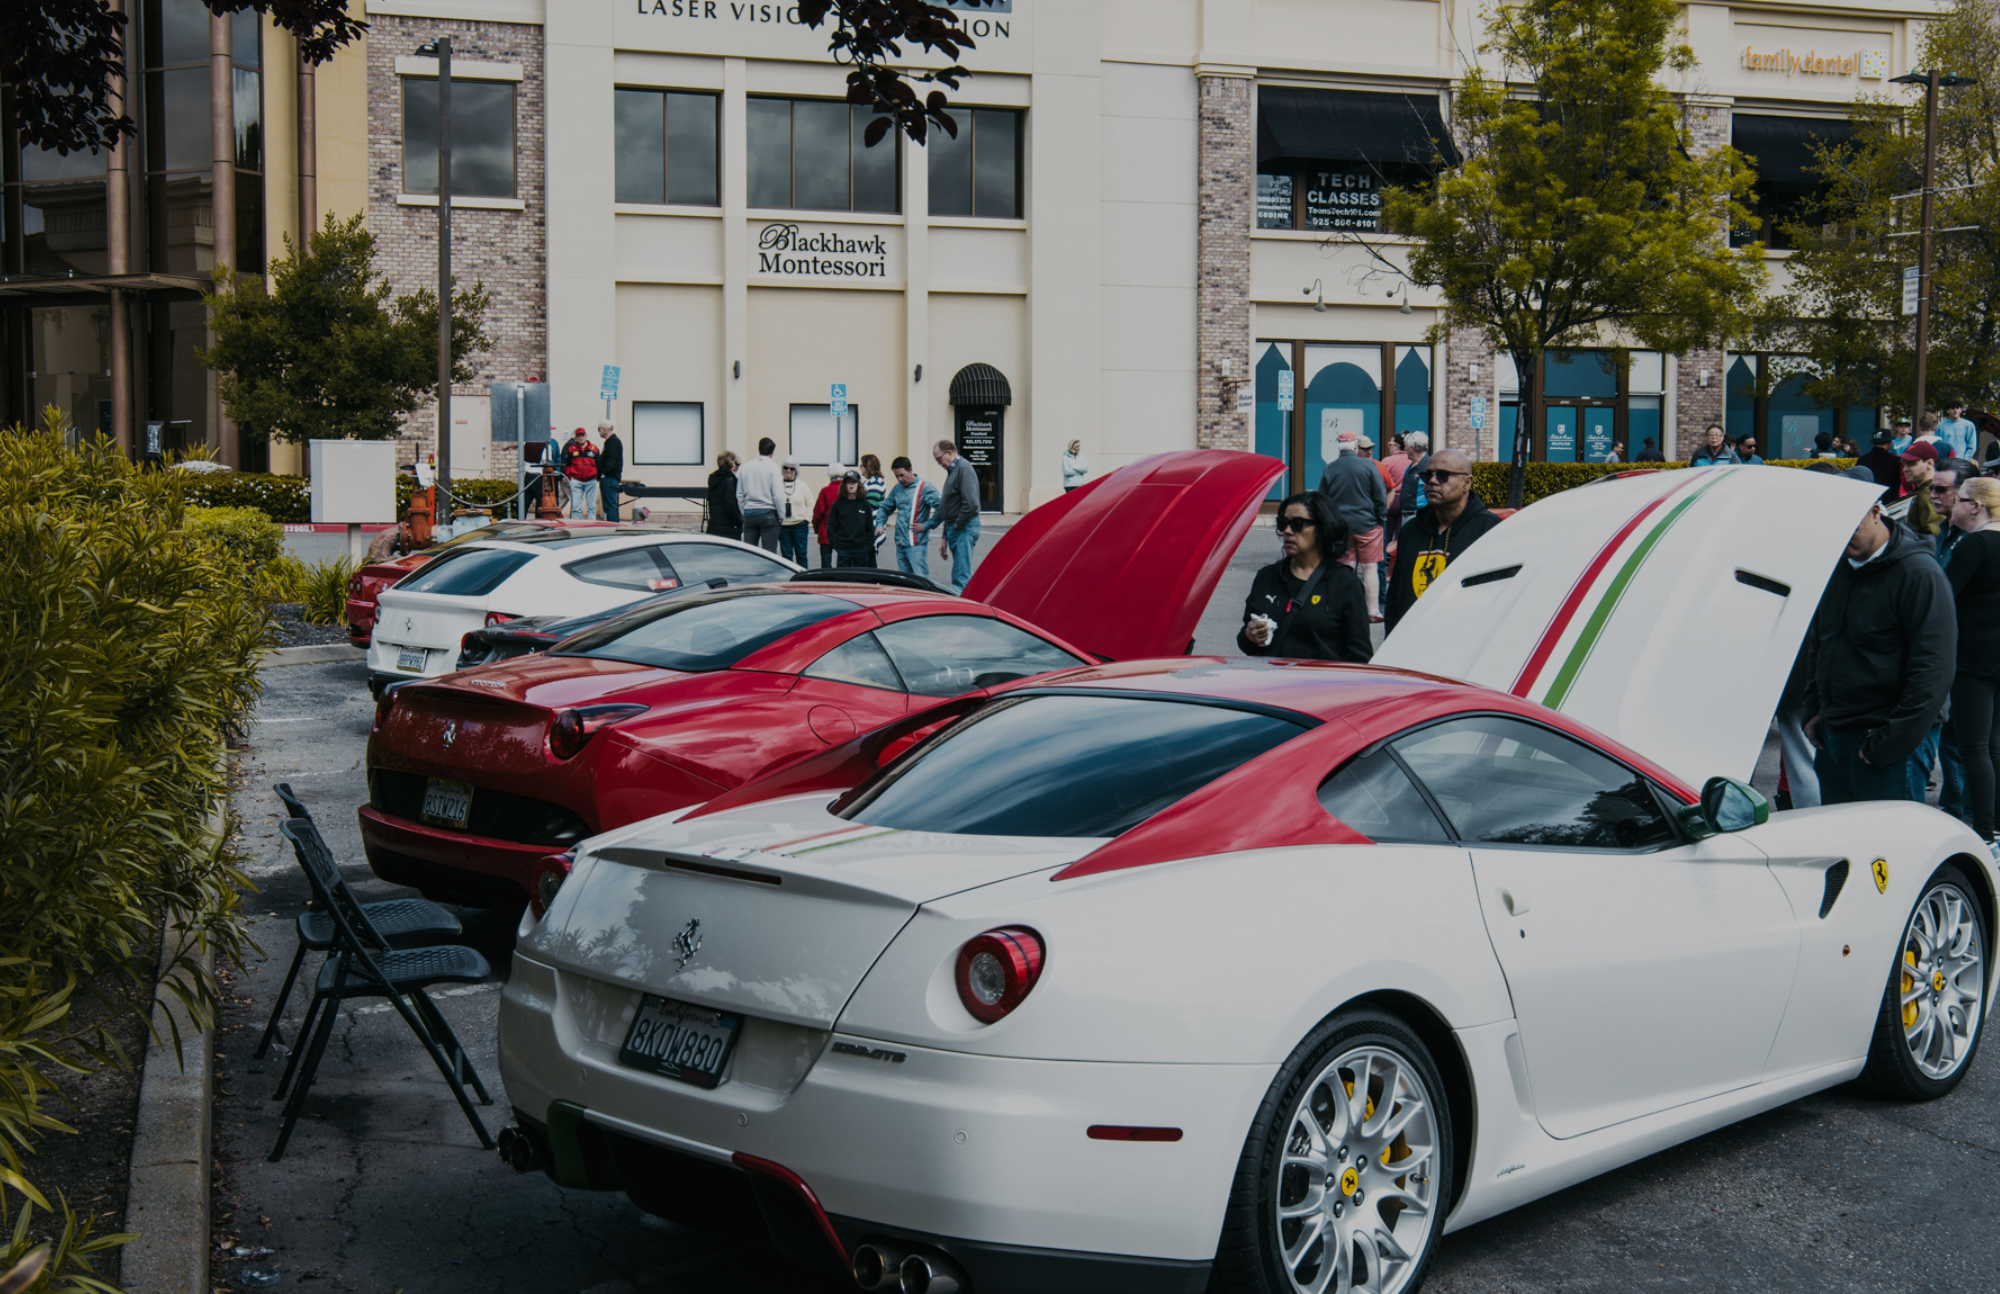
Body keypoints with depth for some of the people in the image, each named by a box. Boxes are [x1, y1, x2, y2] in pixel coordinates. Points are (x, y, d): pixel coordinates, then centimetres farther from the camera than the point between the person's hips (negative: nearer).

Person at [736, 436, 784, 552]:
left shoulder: (744, 467, 8)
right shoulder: (773, 467, -6)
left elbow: (739, 495, 11)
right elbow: (777, 494, -11)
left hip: (749, 513, 4)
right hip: (768, 513, -4)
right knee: (769, 553, -3)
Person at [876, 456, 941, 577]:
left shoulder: (924, 487, -7)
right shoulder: (897, 488, 15)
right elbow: (885, 508, 26)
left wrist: (926, 525, -15)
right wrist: (880, 523, 8)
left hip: (917, 545, -7)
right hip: (900, 544, 7)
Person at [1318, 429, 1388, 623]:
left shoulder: (1328, 470, 1)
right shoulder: (1368, 465, -7)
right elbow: (1381, 496, -6)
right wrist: (1382, 518, 5)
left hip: (1339, 527, 2)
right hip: (1367, 525, -2)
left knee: (1344, 569, 7)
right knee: (1370, 567, 2)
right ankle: (1373, 610, 1)